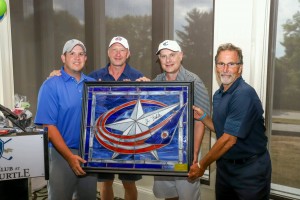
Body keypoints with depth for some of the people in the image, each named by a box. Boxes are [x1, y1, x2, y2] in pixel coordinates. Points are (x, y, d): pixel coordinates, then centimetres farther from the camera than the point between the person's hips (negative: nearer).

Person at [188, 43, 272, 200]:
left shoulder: (244, 94, -23)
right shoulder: (218, 94, 3)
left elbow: (229, 139, -24)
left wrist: (202, 166, -14)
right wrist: (202, 117, -5)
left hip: (250, 169, -7)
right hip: (224, 164, 7)